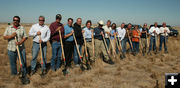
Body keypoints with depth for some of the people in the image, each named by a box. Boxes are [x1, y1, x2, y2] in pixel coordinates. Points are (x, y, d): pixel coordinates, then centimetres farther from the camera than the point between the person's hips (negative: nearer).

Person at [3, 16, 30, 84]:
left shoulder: (22, 28, 4)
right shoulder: (8, 28, 6)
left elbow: (25, 37, -1)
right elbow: (5, 37, 3)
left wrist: (20, 42, -18)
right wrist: (11, 36, -15)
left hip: (21, 48, -1)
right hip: (11, 49, 1)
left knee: (23, 62, 0)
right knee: (12, 63, 11)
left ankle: (24, 76, 13)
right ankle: (14, 76, 28)